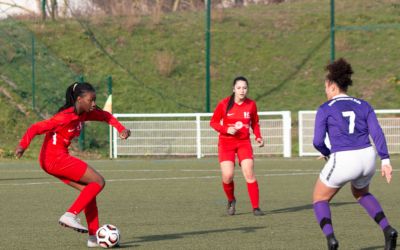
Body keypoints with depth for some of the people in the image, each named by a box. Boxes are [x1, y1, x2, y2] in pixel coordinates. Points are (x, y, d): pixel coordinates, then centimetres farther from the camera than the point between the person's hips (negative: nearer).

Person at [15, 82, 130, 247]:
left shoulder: (84, 114, 7)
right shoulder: (66, 117, -20)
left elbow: (105, 116, 25)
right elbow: (36, 128, -26)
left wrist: (121, 129, 10)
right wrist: (23, 145, -40)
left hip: (58, 159, 9)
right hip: (54, 158, -9)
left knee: (88, 190, 10)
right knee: (98, 182, -9)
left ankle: (94, 237, 11)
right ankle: (70, 215, -13)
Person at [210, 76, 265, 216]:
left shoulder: (251, 105, -1)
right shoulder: (224, 104, -8)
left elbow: (255, 123, 14)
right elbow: (213, 122, 0)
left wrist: (258, 137, -3)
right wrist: (226, 129, -17)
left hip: (244, 142, 1)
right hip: (226, 143, -1)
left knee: (249, 174, -13)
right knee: (227, 176, -12)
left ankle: (255, 207, -6)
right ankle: (231, 201, 18)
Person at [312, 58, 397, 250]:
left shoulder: (325, 109, 1)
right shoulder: (363, 105, 12)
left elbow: (317, 141, -5)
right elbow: (377, 132, 0)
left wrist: (326, 153, 16)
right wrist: (385, 160, -5)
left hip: (343, 161, -5)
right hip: (367, 157, 5)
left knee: (319, 199, 19)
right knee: (361, 193, 36)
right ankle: (388, 230, 15)